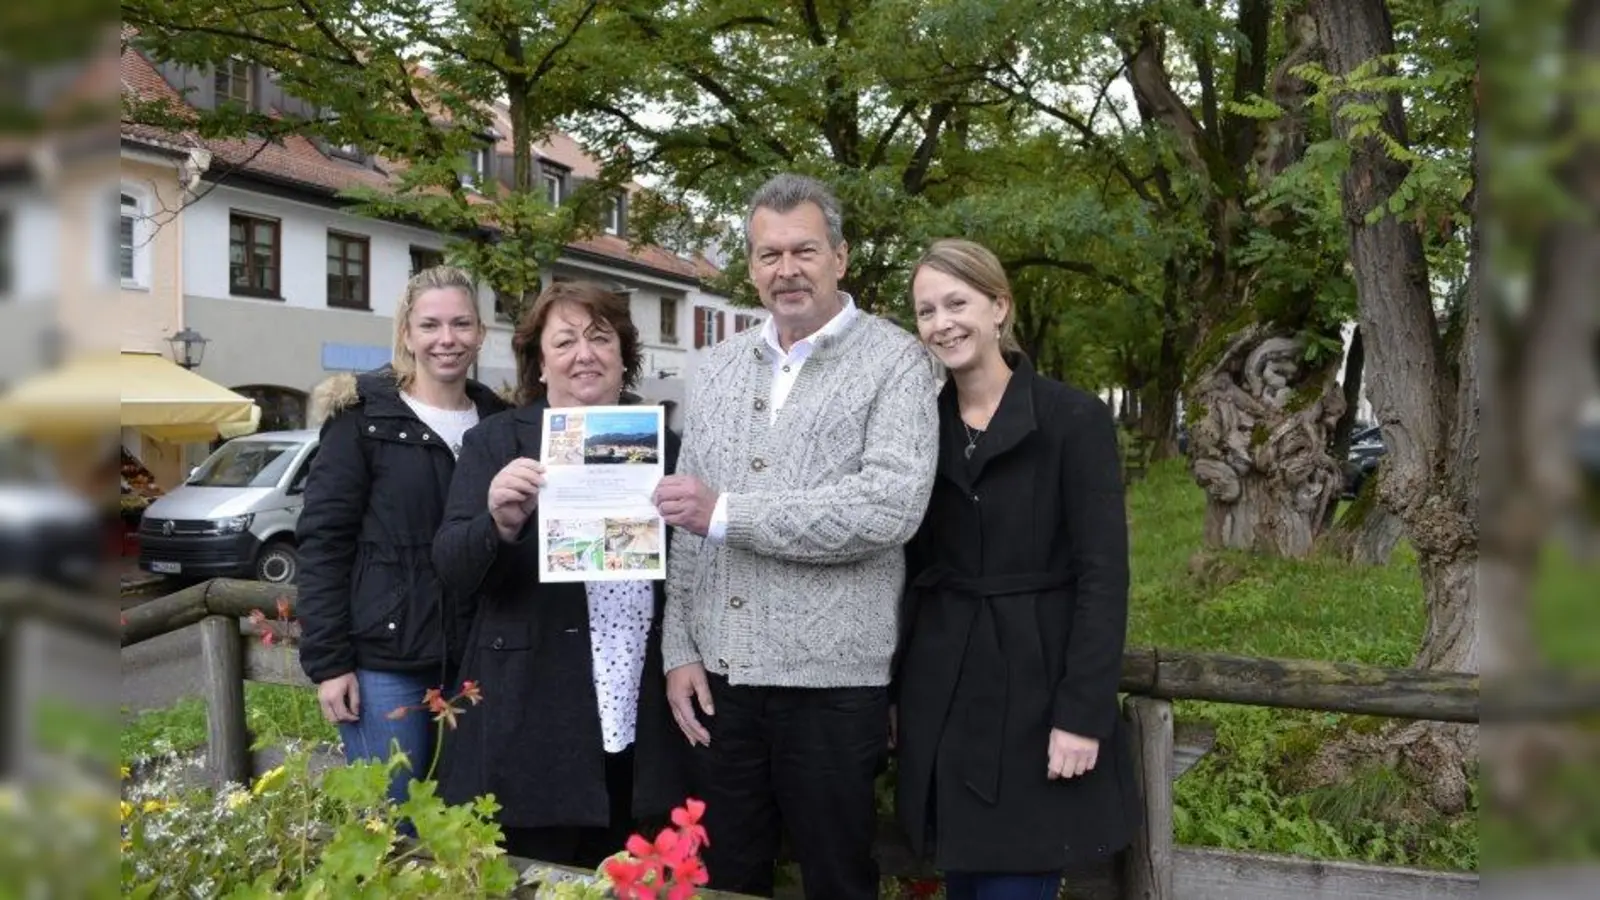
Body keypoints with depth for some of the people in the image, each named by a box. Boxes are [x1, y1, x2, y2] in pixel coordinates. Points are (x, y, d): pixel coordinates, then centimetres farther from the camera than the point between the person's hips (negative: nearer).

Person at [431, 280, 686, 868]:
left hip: (640, 731, 3)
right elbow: (453, 569, -7)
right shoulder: (496, 440, 1)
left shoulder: (662, 443, 8)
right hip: (532, 729, -2)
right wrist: (501, 521, -27)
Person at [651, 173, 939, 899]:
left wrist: (729, 513, -19)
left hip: (831, 679, -5)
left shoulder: (894, 362, -6)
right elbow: (686, 525, 11)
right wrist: (680, 648, 3)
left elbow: (892, 507, -21)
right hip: (717, 674, 5)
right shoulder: (720, 366, 11)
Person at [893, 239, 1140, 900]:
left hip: (1036, 685, -4)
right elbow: (914, 568, 11)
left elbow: (1103, 576, -11)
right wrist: (897, 693, 9)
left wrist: (1083, 713, -17)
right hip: (942, 692, 5)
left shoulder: (1075, 419, -8)